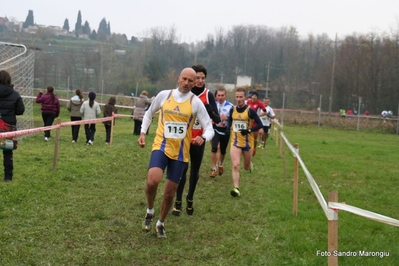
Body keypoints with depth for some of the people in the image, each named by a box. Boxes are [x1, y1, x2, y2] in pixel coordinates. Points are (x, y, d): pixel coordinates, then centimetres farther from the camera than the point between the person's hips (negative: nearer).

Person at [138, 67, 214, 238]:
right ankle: (150, 212, 4)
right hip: (161, 146, 0)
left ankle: (161, 224, 33)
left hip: (180, 152, 1)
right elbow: (149, 114, 18)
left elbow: (209, 128, -3)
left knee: (170, 193, 8)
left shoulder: (196, 102, -4)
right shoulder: (164, 95, 0)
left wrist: (203, 138, -25)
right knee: (152, 181, -25)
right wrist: (142, 132, 8)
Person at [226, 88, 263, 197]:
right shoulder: (232, 110, 1)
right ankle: (236, 189, -15)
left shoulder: (250, 111, -11)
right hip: (235, 142, 2)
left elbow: (259, 124, -8)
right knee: (235, 165, -15)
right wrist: (228, 128, 3)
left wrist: (249, 130, -21)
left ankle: (250, 164, 53)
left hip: (247, 142, -1)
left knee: (247, 167, 16)